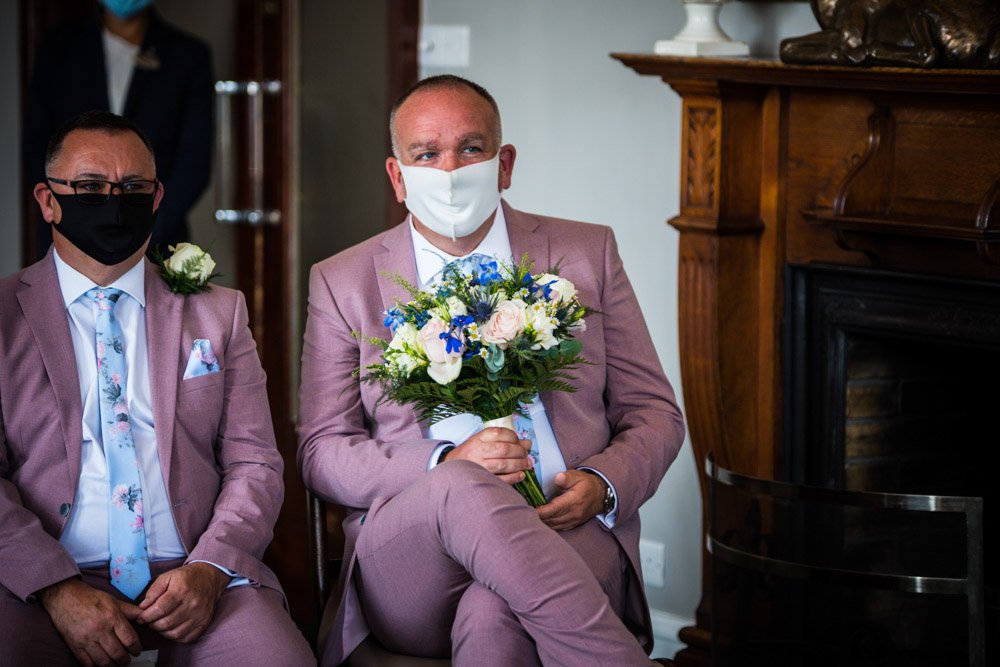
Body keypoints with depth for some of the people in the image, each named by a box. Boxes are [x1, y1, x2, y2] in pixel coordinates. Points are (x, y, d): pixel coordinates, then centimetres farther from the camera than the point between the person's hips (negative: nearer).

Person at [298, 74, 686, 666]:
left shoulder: (587, 254, 15)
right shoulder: (343, 283, 13)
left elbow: (655, 414, 16)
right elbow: (321, 452, 7)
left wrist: (603, 485, -7)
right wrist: (446, 465, -12)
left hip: (569, 532, -1)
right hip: (405, 562, 1)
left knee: (492, 617, -38)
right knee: (461, 486, -36)